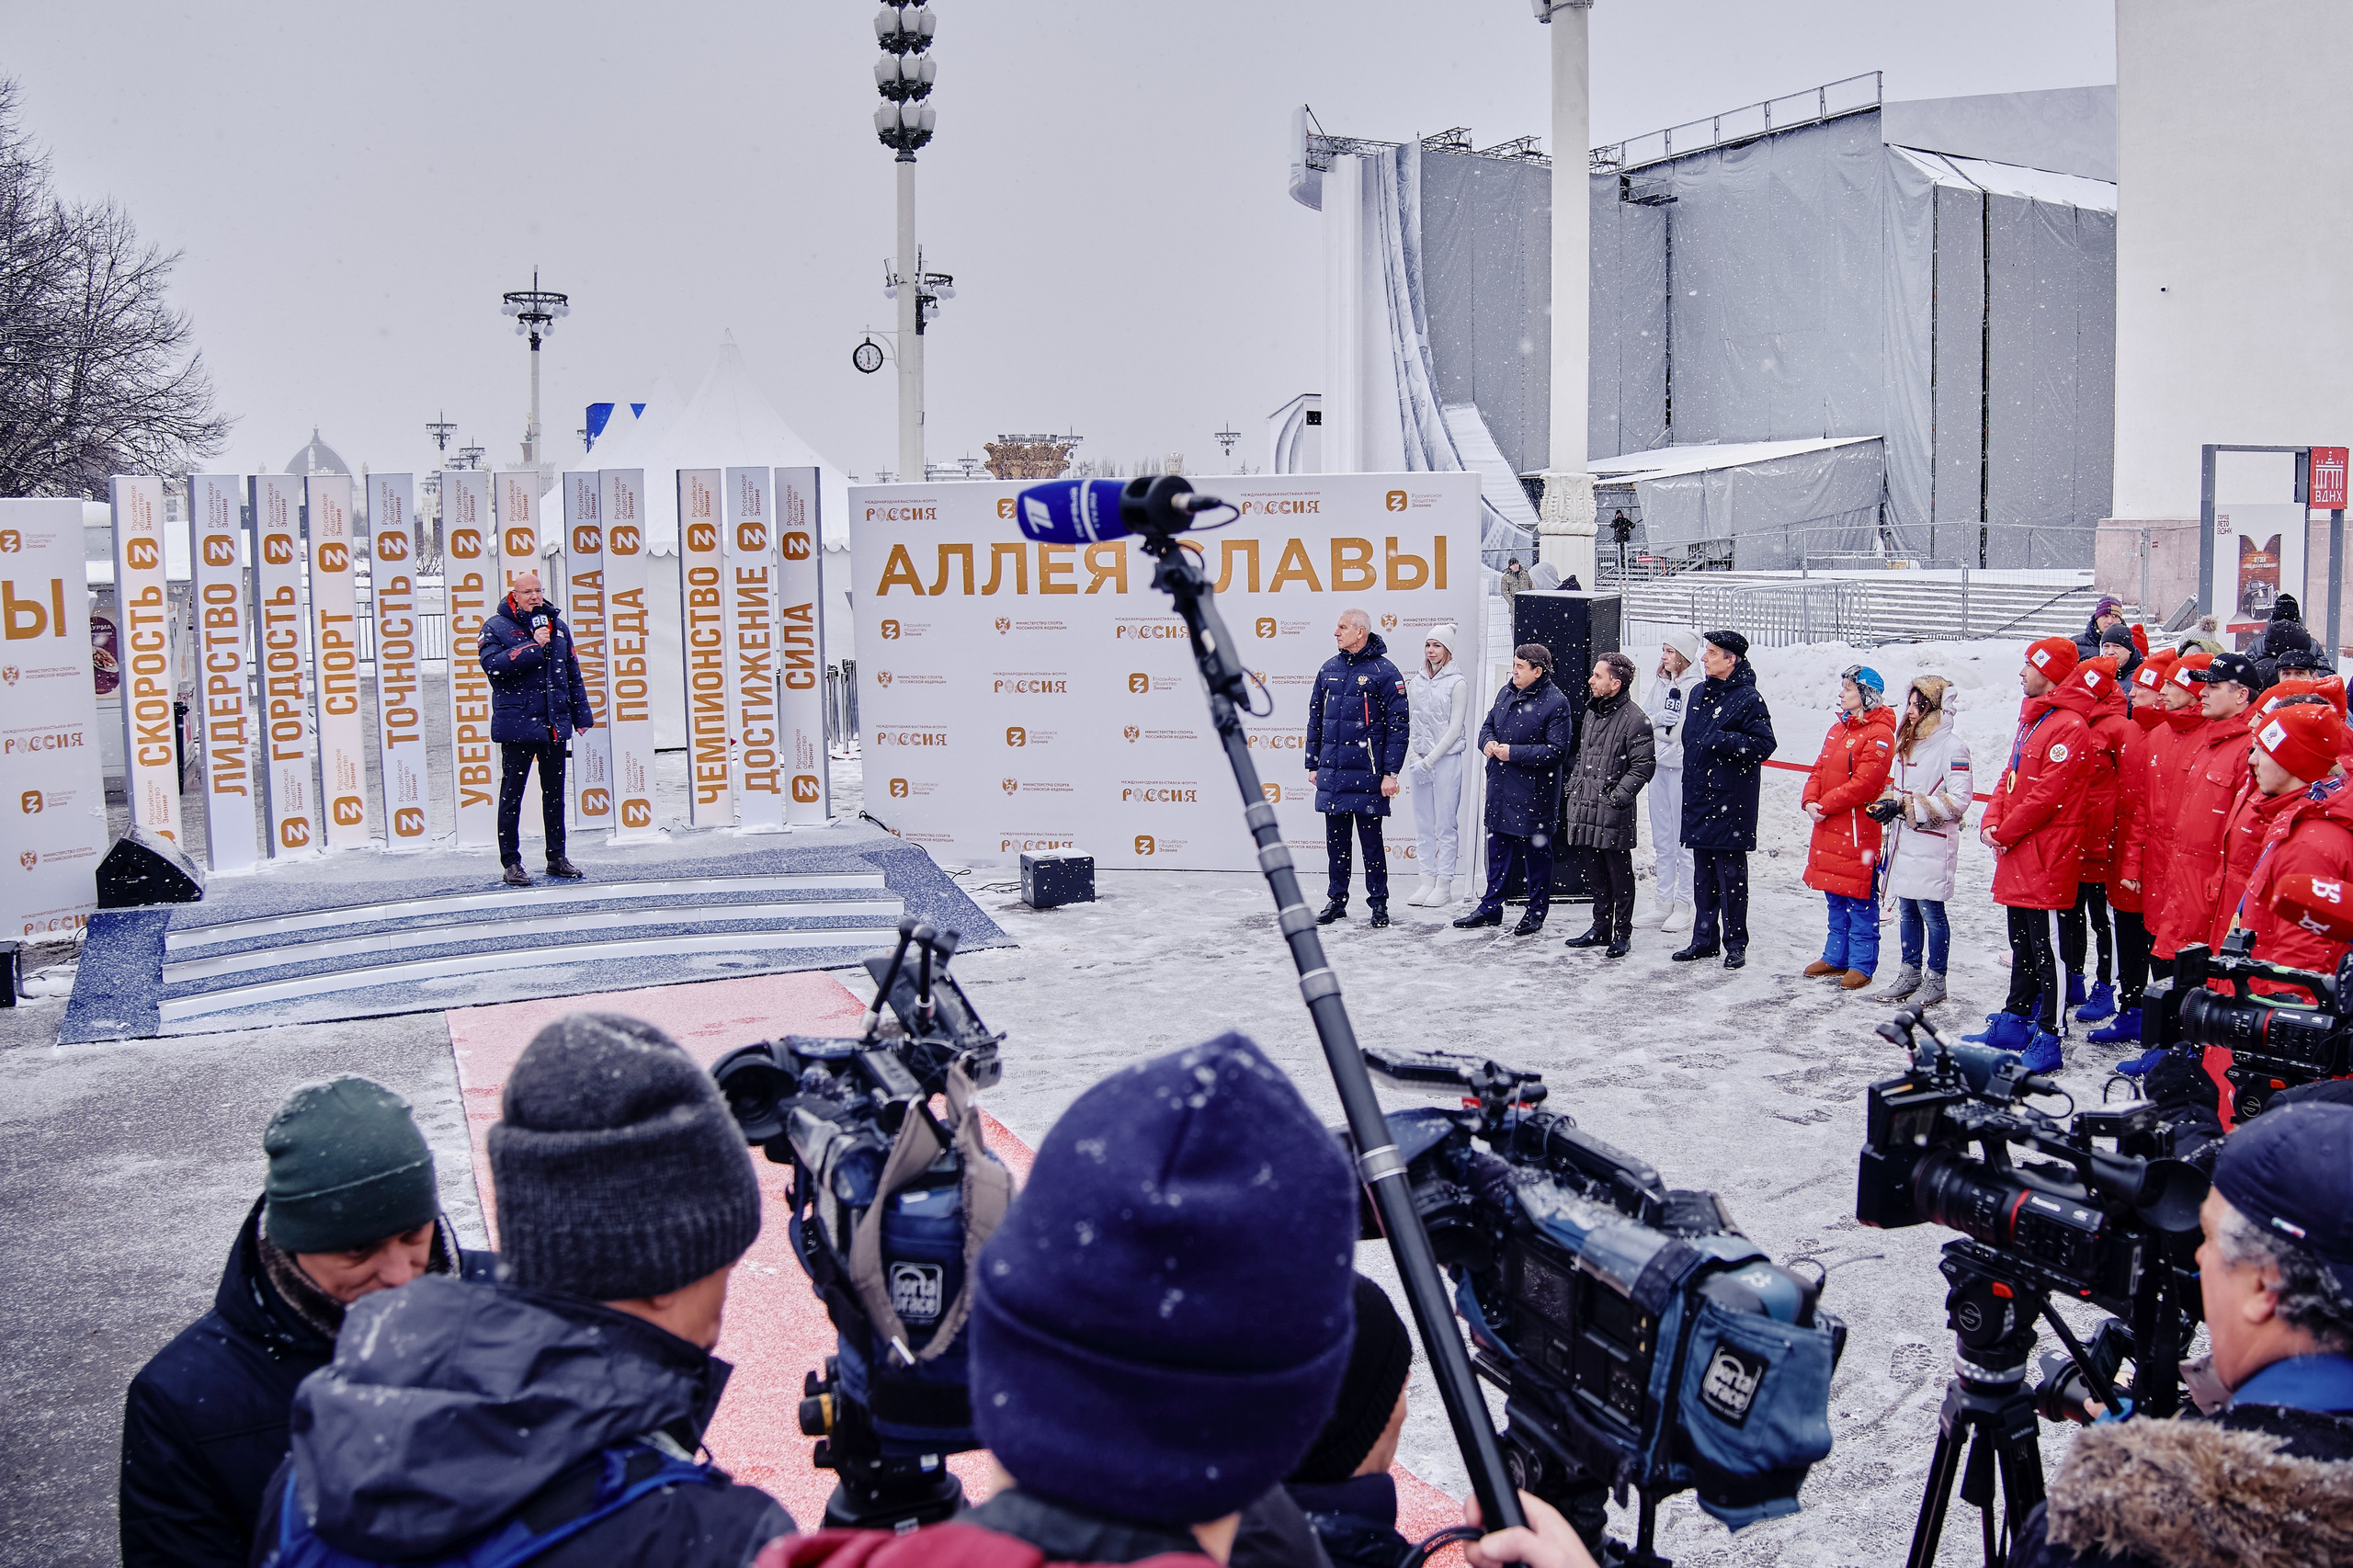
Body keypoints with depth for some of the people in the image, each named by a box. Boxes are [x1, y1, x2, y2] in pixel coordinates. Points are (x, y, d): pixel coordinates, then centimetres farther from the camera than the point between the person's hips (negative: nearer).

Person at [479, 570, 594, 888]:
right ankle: (511, 863, 5)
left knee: (554, 793, 11)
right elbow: (491, 663, -19)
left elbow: (573, 674, 16)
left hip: (555, 724, 5)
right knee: (512, 795, -1)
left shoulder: (557, 626, 12)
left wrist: (582, 716, 12)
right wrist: (533, 647, -20)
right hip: (516, 724, -5)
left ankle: (556, 858, 20)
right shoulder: (496, 627, -2)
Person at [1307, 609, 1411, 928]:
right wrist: (1312, 764, 13)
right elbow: (1315, 719, 17)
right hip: (1331, 773, 5)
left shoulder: (1384, 671, -6)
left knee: (1371, 840, 2)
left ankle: (1378, 902, 12)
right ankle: (1336, 900, 20)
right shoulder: (1329, 669, 11)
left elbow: (1399, 725, -7)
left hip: (1367, 773, -5)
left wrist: (1390, 772, -12)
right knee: (1336, 840, 10)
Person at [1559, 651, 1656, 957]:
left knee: (1619, 873, 1)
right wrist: (1572, 791, 16)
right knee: (1595, 873, 14)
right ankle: (1601, 928, 23)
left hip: (1613, 813, -8)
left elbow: (1643, 766, -13)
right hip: (1585, 809, 8)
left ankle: (1622, 933, 9)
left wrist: (1617, 797, -16)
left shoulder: (1635, 720, -11)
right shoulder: (1592, 713, 15)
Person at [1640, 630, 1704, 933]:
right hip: (1658, 765, 8)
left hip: (1683, 768, -8)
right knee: (1662, 840, 14)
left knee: (1683, 840, -2)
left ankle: (1683, 907, 6)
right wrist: (1658, 719, -9)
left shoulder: (1696, 687, -11)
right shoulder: (1659, 683, 12)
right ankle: (1664, 903, 23)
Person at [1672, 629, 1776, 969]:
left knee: (1730, 873, -2)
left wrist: (1723, 741, -22)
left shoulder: (1748, 698, -10)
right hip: (1698, 799, 7)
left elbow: (1763, 745, -15)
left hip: (1730, 801, -7)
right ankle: (1704, 939, 21)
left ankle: (1735, 944, 7)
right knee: (1703, 873, 12)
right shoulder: (1698, 694, 14)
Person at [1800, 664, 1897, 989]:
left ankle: (1861, 965, 5)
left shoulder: (1879, 734, -13)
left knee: (1859, 901, -2)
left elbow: (1864, 782, -20)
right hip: (1829, 827, 9)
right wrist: (1811, 800, -1)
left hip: (1859, 830, -9)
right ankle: (1836, 958, 25)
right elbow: (1820, 769, 16)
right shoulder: (1838, 728, 16)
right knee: (1835, 898, 16)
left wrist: (1826, 805, -16)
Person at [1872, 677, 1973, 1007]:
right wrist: (1889, 803, 2)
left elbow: (1957, 801, -17)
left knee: (1931, 912, 0)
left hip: (1933, 846, -8)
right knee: (1907, 910, 13)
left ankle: (1935, 981, 12)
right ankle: (1910, 975, 23)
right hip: (1904, 842, 8)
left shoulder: (1952, 746, -12)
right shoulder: (1907, 742, 14)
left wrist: (1909, 806, -18)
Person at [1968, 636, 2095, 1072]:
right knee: (2021, 944, 18)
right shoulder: (2030, 719, 16)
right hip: (2017, 855, 10)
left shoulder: (2069, 727, -16)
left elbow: (2048, 795, -20)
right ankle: (2015, 1024, 29)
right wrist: (1992, 822, 3)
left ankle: (2047, 1039, 0)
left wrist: (2006, 833, -11)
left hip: (2048, 855, -10)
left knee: (2045, 947, -5)